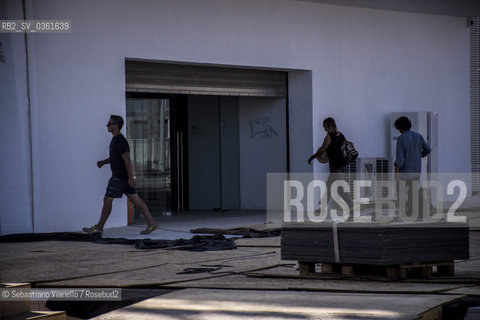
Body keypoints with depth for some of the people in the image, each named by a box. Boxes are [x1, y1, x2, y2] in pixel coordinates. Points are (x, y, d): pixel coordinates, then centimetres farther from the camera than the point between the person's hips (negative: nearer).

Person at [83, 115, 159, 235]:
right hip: (119, 176, 10)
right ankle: (152, 223, 4)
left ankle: (99, 228, 4)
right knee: (134, 199, 7)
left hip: (120, 177, -10)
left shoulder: (120, 141, -17)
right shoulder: (115, 140, 16)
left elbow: (127, 159, -22)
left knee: (107, 200, -3)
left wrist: (131, 177, -26)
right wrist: (103, 162, 12)